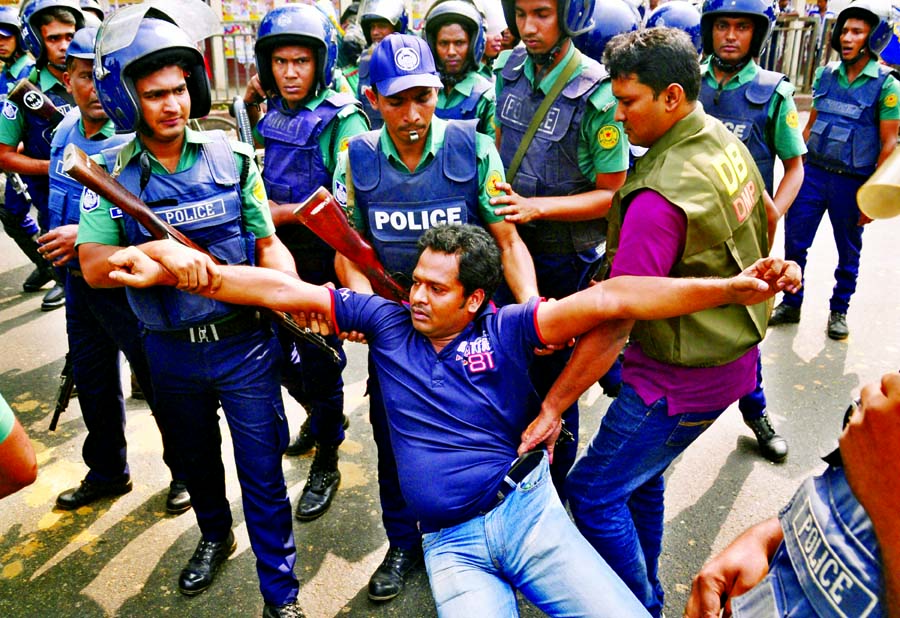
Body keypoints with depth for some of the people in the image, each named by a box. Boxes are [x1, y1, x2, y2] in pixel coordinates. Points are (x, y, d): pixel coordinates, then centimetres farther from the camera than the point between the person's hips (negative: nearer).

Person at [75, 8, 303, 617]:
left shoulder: (232, 156, -6)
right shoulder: (111, 172, -5)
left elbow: (269, 243, -3)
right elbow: (94, 267, -12)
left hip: (244, 343, -2)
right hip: (171, 353, 2)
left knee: (262, 474, 4)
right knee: (196, 460, 24)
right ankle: (215, 537, 53)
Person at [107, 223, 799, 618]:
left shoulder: (504, 329, -4)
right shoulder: (387, 319, 3)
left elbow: (608, 300, -15)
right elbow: (283, 290, 0)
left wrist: (729, 289, -23)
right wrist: (177, 270, -9)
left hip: (526, 510, -1)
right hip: (451, 545, 1)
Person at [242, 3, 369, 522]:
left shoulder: (341, 119, -16)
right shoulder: (273, 111, 5)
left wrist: (286, 212, -20)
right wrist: (250, 103, 11)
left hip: (322, 259, -7)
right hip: (278, 253, 7)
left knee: (319, 359, 3)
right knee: (283, 353, 19)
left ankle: (326, 465, 22)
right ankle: (323, 418, 46)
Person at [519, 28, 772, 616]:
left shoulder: (660, 195, -28)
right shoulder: (728, 142, 2)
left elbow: (615, 321, -28)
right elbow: (764, 220, 20)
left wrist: (553, 406, -21)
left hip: (684, 378, -10)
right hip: (734, 351, 10)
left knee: (593, 491, 2)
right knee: (641, 473, 23)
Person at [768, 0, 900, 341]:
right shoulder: (825, 75, 5)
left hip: (852, 182, -3)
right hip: (813, 172, 3)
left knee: (848, 252, 10)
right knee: (794, 243, 4)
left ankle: (838, 312, 26)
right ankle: (790, 304, 21)